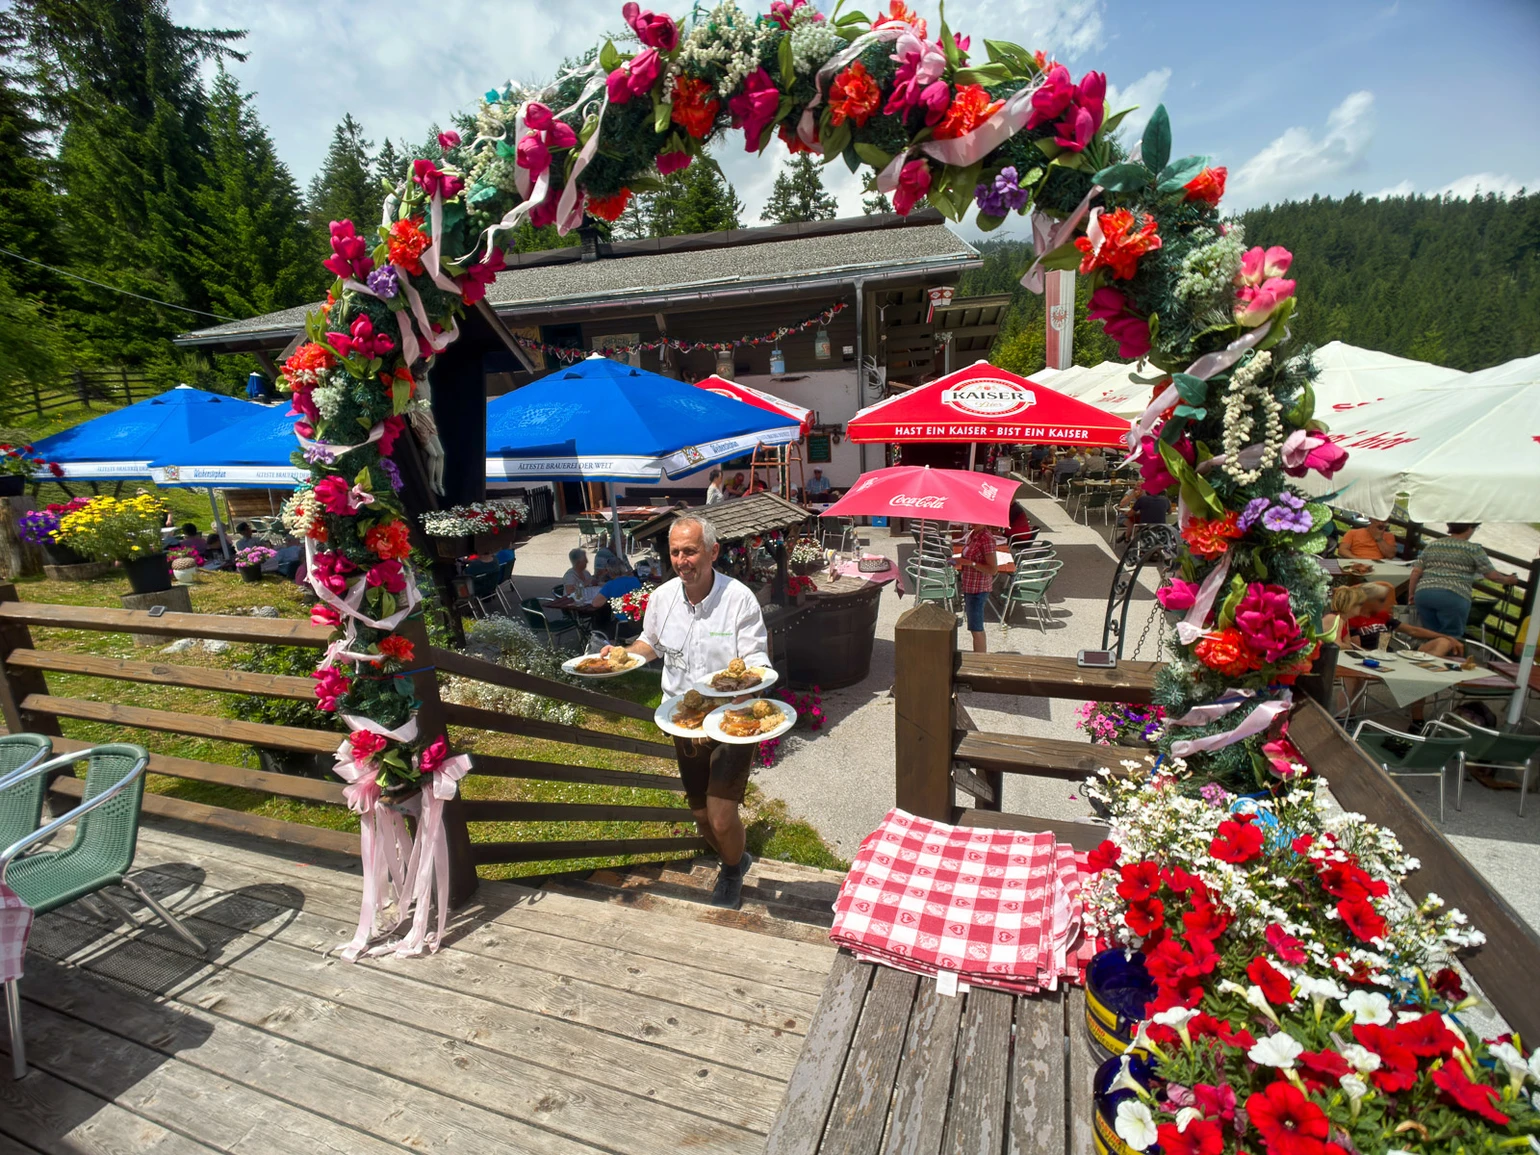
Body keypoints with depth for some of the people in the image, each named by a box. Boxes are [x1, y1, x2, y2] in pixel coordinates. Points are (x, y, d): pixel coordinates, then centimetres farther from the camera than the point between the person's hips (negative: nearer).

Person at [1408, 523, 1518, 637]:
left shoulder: (1431, 546, 18)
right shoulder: (1473, 549, 8)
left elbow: (1416, 572, 13)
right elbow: (1491, 575, 11)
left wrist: (1411, 594, 20)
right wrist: (1507, 580, 31)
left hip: (1424, 594, 4)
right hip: (1453, 597, -4)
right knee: (1451, 638, 2)